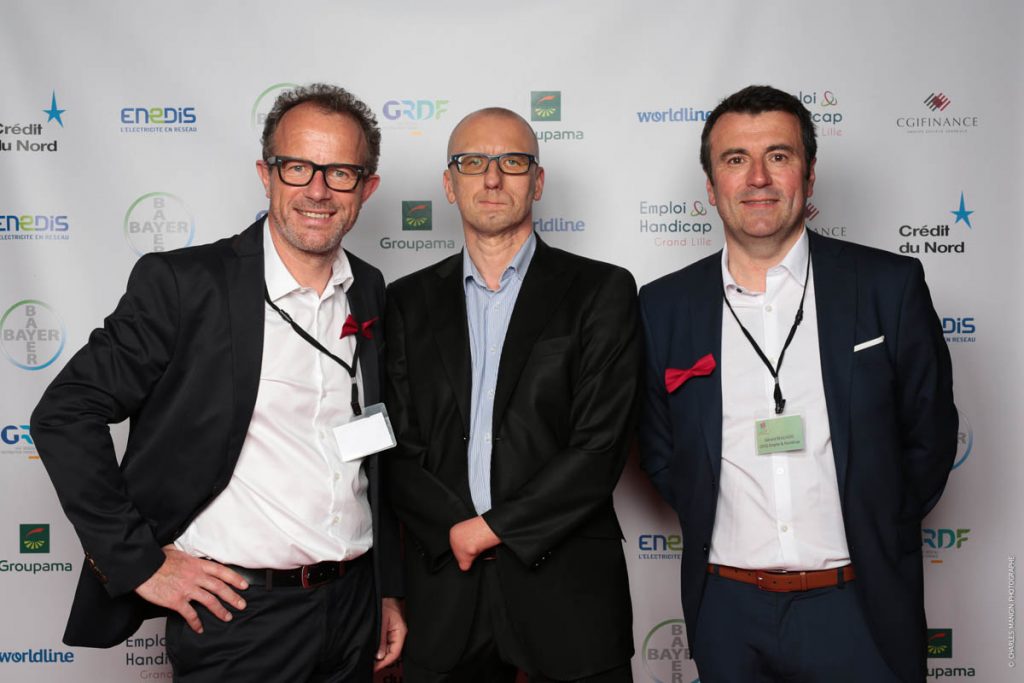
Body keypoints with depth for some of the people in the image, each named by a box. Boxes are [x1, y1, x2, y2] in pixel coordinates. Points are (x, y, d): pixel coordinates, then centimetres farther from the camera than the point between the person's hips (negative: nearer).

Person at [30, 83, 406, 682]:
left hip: (353, 609, 5)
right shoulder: (183, 282, -11)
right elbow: (65, 414, -11)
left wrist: (389, 588, 13)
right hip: (236, 611, -4)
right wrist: (139, 561, -12)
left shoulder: (373, 293, 5)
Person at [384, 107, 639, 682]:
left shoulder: (602, 291, -1)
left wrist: (492, 527, -12)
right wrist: (455, 532, -11)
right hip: (445, 583, 2)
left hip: (568, 588, -2)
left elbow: (601, 446, -10)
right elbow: (398, 447, 3)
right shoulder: (410, 301, 8)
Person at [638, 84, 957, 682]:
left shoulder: (890, 286, -4)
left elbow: (929, 436, 3)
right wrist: (716, 529, 2)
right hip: (726, 610, 2)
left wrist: (875, 540, 3)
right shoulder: (664, 306, 0)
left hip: (857, 609, -1)